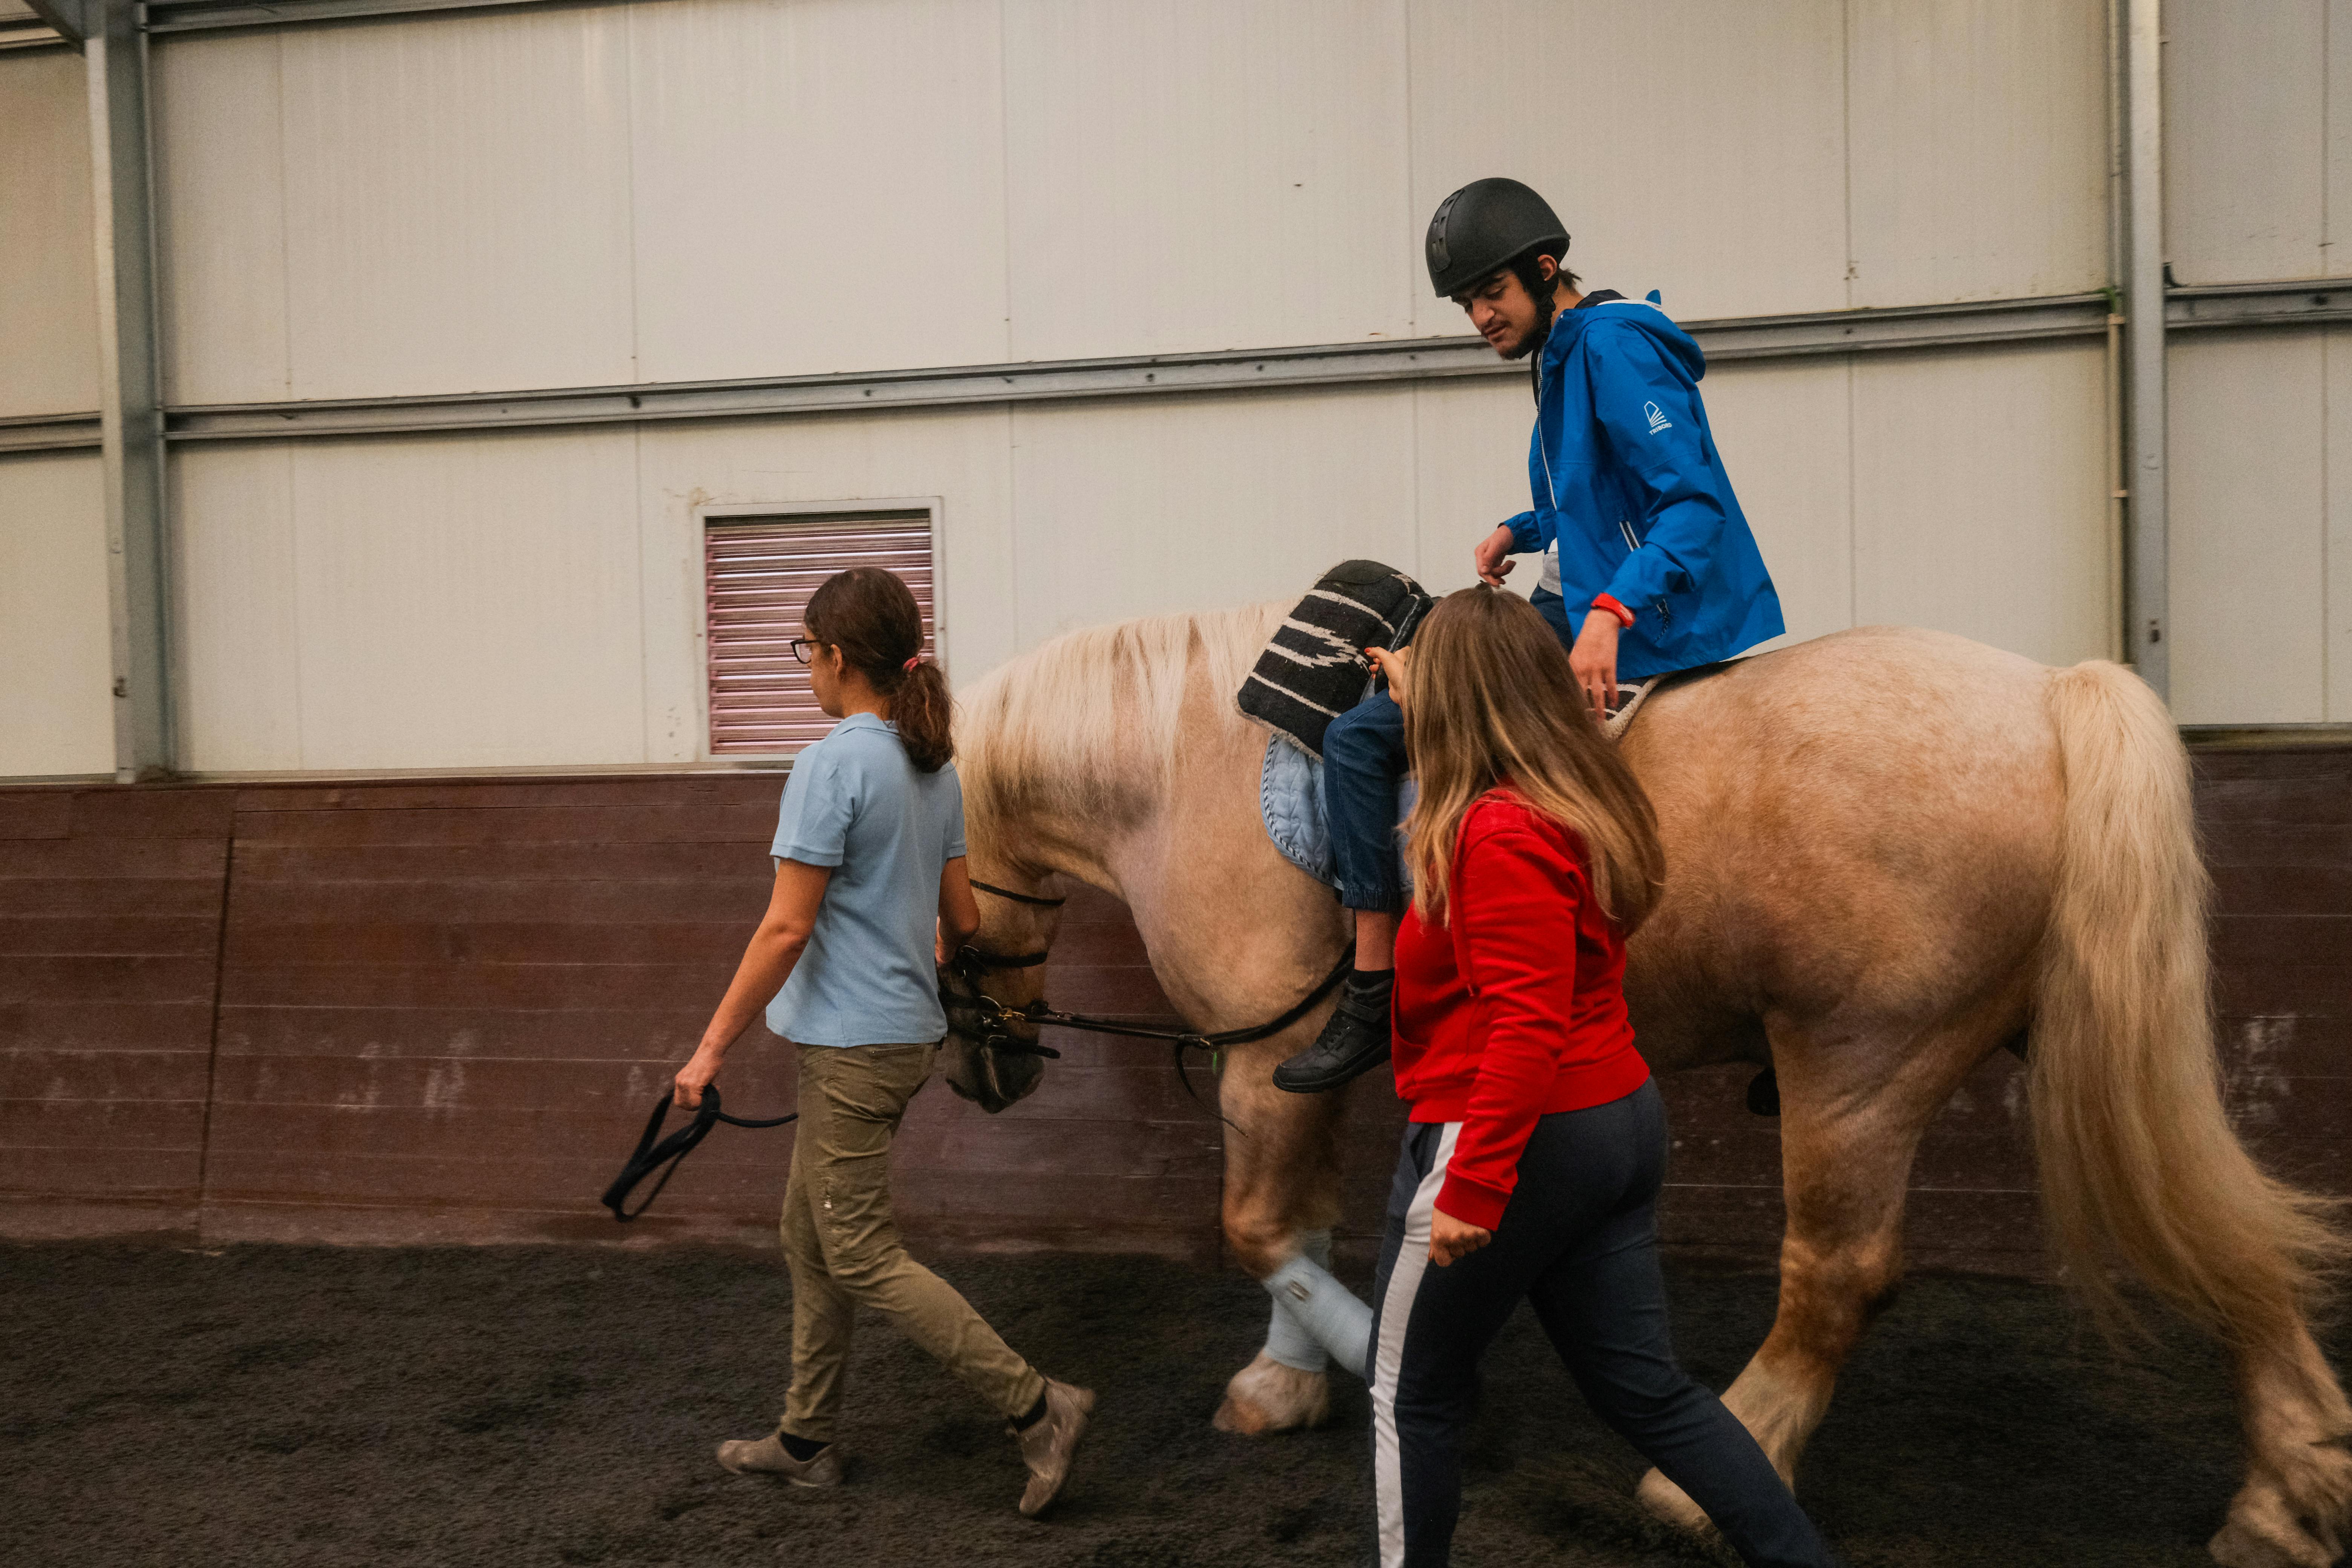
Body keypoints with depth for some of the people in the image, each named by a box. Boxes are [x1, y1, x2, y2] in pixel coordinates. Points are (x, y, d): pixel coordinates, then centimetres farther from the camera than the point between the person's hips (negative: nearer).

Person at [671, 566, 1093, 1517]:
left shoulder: (832, 766, -18)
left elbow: (787, 928, -20)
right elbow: (963, 921, 12)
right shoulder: (934, 768, 8)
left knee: (863, 1261, -1)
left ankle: (1037, 1408, -1)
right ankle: (806, 1440, 29)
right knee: (809, 1237, 19)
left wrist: (712, 1046, -14)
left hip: (852, 1044, -9)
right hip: (908, 1032, 9)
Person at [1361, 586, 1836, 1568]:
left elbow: (1525, 1029, -27)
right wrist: (1418, 698, 39)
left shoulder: (1500, 834, -21)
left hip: (1516, 1140, -9)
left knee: (1413, 1391, 11)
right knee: (1643, 1387, 17)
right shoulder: (1578, 798, 7)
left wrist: (1472, 1189, -25)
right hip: (1620, 1121, 9)